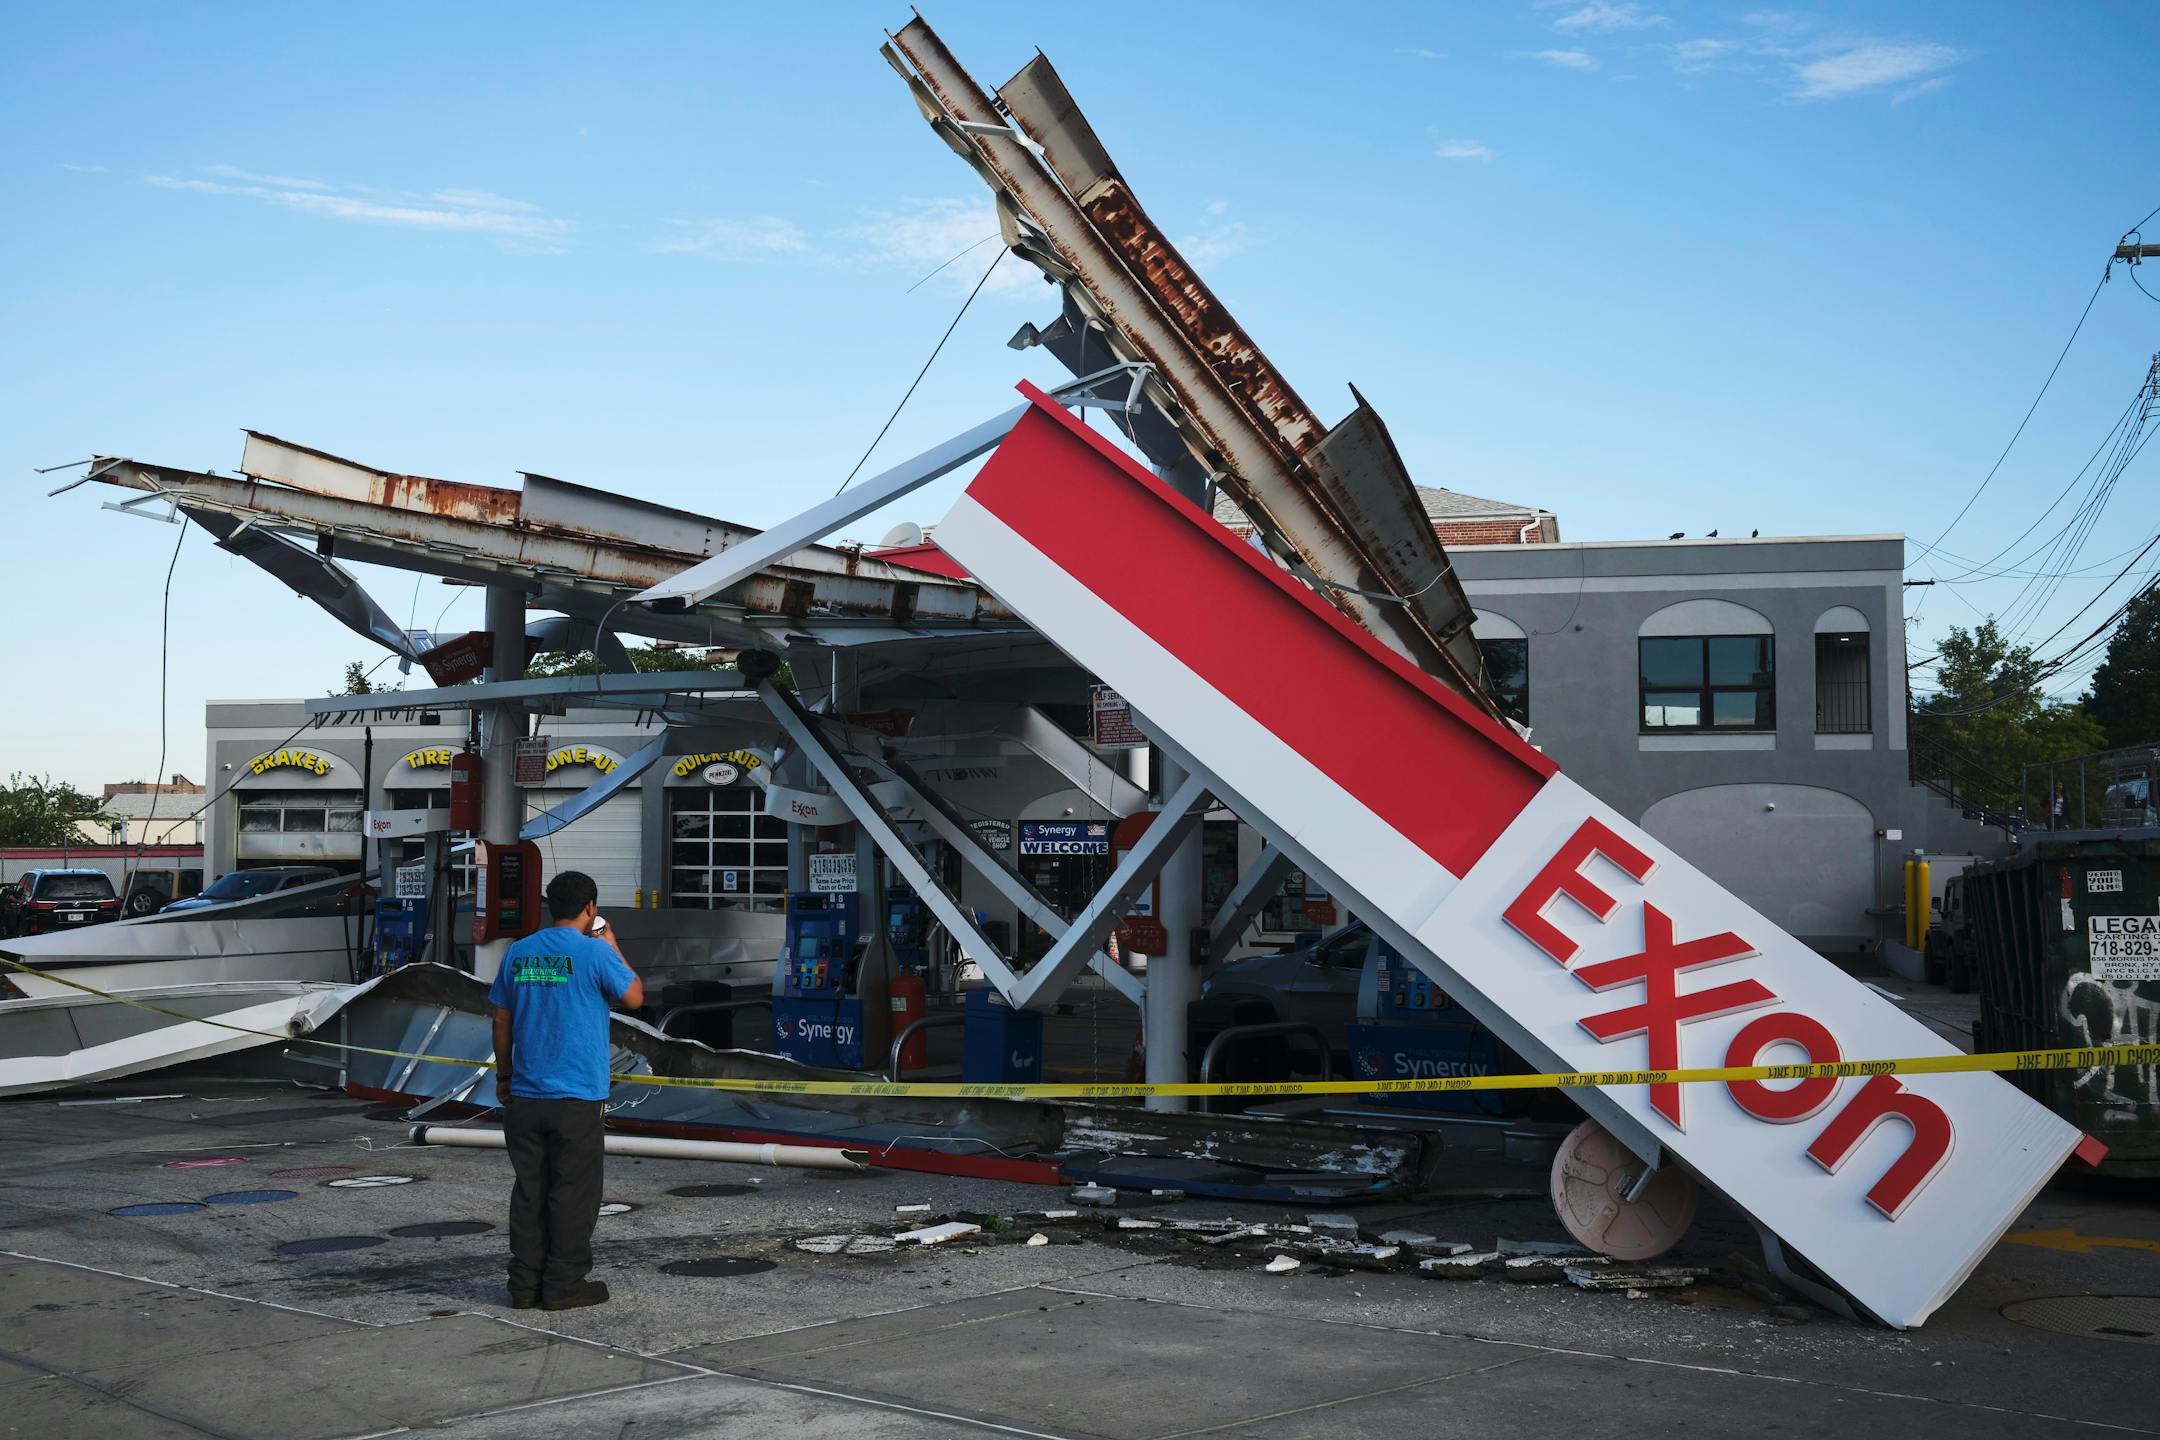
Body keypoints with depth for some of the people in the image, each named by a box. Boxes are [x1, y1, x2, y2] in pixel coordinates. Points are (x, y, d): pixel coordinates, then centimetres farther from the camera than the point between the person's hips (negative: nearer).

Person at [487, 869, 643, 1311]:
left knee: (530, 1191, 10)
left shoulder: (517, 953, 6)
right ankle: (564, 1285, 7)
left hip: (525, 1097, 5)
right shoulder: (595, 952, -10)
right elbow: (634, 997, 2)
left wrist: (503, 1076, 20)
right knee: (574, 1192, 4)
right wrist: (613, 948, 12)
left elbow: (502, 1021, 11)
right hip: (577, 1097, -5)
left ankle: (526, 1283, 13)